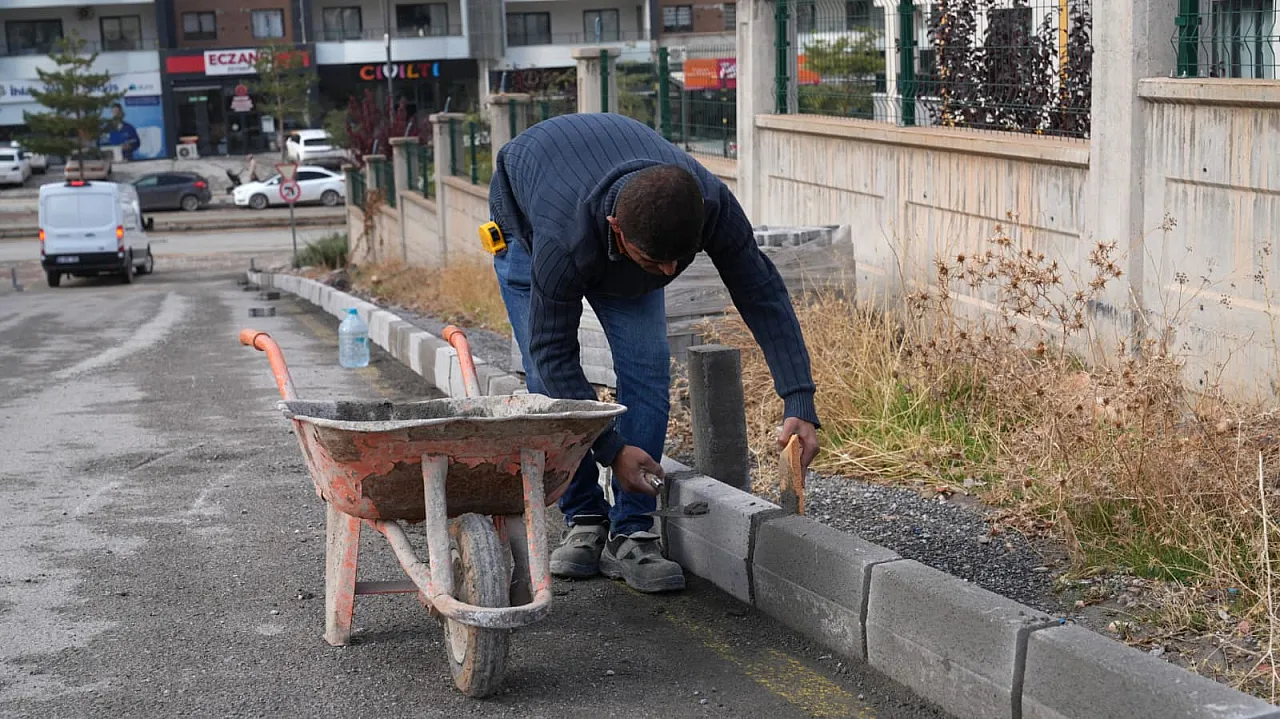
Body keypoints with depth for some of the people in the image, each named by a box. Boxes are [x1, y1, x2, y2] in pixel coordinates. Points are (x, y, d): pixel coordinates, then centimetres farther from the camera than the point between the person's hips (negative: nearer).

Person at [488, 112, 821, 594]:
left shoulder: (711, 203, -37)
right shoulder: (563, 244, -46)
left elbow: (763, 295, -25)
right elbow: (553, 351, -32)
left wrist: (800, 404, -33)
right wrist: (612, 449, -30)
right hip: (526, 219, -3)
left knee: (647, 365, -13)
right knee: (547, 378, -14)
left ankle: (630, 535, -8)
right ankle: (584, 519, 5)